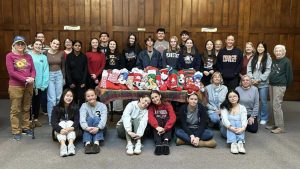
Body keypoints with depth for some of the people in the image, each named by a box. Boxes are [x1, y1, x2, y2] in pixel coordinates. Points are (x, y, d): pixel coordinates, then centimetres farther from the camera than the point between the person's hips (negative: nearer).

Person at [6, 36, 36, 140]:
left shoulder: (28, 56, 10)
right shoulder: (10, 56, -4)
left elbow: (33, 70, 7)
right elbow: (11, 72, -12)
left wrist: (32, 78, -14)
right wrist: (25, 79, -18)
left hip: (29, 86, 5)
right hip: (15, 86, -4)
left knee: (26, 108, 13)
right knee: (15, 110, 1)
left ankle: (25, 127, 25)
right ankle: (16, 131, 10)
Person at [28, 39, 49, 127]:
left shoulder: (44, 57, 3)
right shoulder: (28, 55, -5)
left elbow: (46, 71, 0)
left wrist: (44, 84, -6)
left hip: (40, 84, 3)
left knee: (37, 102, 15)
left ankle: (36, 118, 30)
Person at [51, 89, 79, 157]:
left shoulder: (75, 108, -3)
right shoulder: (56, 108, -4)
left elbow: (77, 121, -15)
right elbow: (53, 122, -16)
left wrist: (72, 128, -38)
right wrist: (60, 130, -37)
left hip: (72, 129, 0)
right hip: (59, 131, 0)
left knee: (70, 122, -26)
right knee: (62, 123, -26)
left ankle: (71, 144, -48)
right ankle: (63, 145, -50)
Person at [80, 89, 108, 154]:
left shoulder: (102, 106, -3)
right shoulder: (84, 106, -1)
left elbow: (104, 119, -20)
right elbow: (82, 119, -19)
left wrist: (98, 128, -40)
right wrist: (87, 128, -40)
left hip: (99, 129, 0)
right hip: (88, 130, 0)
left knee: (96, 118, -27)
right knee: (89, 118, -27)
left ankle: (97, 142, -46)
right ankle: (87, 143, -46)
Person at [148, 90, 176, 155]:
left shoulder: (167, 104, -6)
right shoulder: (151, 107, -2)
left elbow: (173, 117, -21)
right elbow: (150, 118, -21)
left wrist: (165, 128, -36)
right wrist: (157, 127, -42)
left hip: (167, 130, 0)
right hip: (157, 130, 0)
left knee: (167, 118, -25)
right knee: (157, 119, -26)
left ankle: (166, 141, -43)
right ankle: (158, 143, -44)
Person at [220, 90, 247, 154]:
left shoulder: (242, 108, 5)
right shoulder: (224, 107, 2)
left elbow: (244, 119, -11)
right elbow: (224, 119, -15)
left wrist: (243, 128, -33)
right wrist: (231, 127, -35)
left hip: (238, 129, 1)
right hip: (227, 129, -1)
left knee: (238, 123, -29)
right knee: (231, 122, -30)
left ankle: (240, 143, -49)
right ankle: (233, 143, -50)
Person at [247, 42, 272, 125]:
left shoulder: (268, 58, -3)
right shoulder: (253, 57, 10)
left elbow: (268, 71, -9)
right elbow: (249, 68, 5)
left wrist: (259, 79, -14)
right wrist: (251, 79, -7)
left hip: (263, 83, -3)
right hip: (253, 83, 3)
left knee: (263, 101, 4)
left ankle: (264, 118, 18)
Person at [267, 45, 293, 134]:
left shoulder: (286, 61, -8)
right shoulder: (274, 61, 14)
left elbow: (289, 75, -7)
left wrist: (285, 86, -3)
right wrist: (270, 81, 11)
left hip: (280, 86, -8)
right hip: (272, 85, 8)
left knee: (276, 106, -10)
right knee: (273, 106, 10)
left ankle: (280, 127, -3)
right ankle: (276, 124, 21)